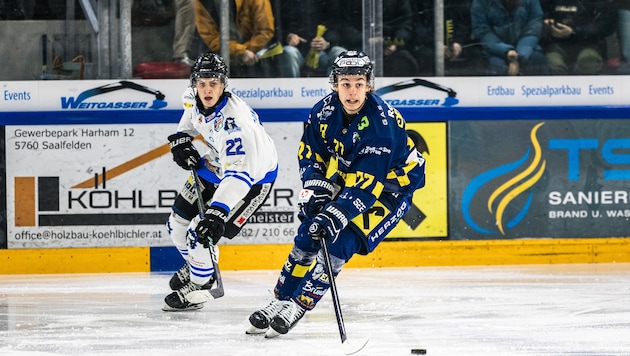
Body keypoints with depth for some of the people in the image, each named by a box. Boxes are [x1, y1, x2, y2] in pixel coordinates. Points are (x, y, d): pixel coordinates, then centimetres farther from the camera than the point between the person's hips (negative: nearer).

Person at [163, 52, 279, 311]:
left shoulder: (233, 119, -40)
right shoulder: (193, 97, -16)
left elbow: (239, 173, -49)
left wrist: (217, 212, -57)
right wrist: (181, 139, -4)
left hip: (253, 175, -8)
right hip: (217, 163, 8)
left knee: (202, 233, -15)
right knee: (178, 222, 14)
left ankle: (198, 285, 12)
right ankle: (194, 264, 44)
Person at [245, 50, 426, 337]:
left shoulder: (382, 123, -33)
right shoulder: (326, 110, -14)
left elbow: (367, 184, -36)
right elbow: (309, 152, 0)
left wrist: (337, 214, -42)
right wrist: (315, 190, -14)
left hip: (391, 184, -6)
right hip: (344, 178, 7)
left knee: (341, 240, -21)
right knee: (308, 235, -1)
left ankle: (300, 305, -14)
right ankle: (281, 300, 12)